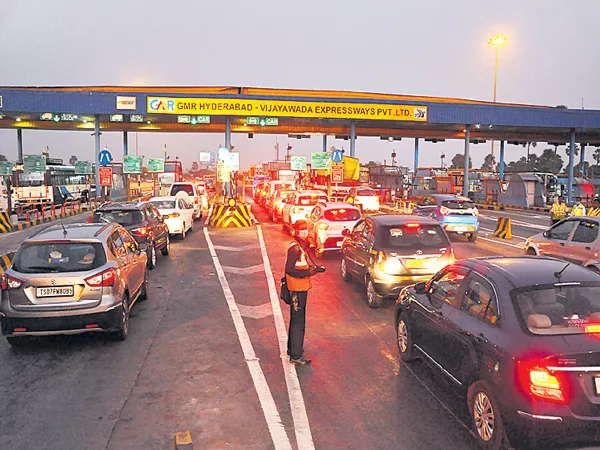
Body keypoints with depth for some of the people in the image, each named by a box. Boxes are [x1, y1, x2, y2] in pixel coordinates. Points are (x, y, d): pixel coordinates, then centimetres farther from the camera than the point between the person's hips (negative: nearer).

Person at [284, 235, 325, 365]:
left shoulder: (300, 247, 12)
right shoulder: (295, 248, -19)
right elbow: (289, 269, -25)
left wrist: (313, 268, 5)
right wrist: (309, 272, -22)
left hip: (301, 289, 10)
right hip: (297, 290, -10)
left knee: (296, 320, 19)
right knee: (298, 322, -4)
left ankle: (292, 349, 33)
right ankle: (296, 356, 3)